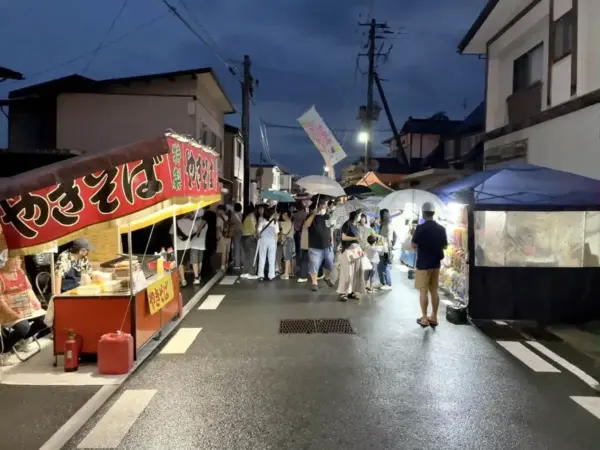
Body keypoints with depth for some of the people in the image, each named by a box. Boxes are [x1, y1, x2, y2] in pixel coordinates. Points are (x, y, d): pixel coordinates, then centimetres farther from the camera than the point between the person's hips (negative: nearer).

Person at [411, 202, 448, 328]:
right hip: (436, 263, 5)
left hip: (423, 264, -5)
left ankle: (424, 319, 5)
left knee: (423, 291, 1)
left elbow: (414, 246, -11)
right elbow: (445, 246, 10)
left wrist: (414, 235, 6)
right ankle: (434, 318, 15)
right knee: (434, 290, 11)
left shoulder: (420, 228, -14)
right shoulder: (441, 228, 2)